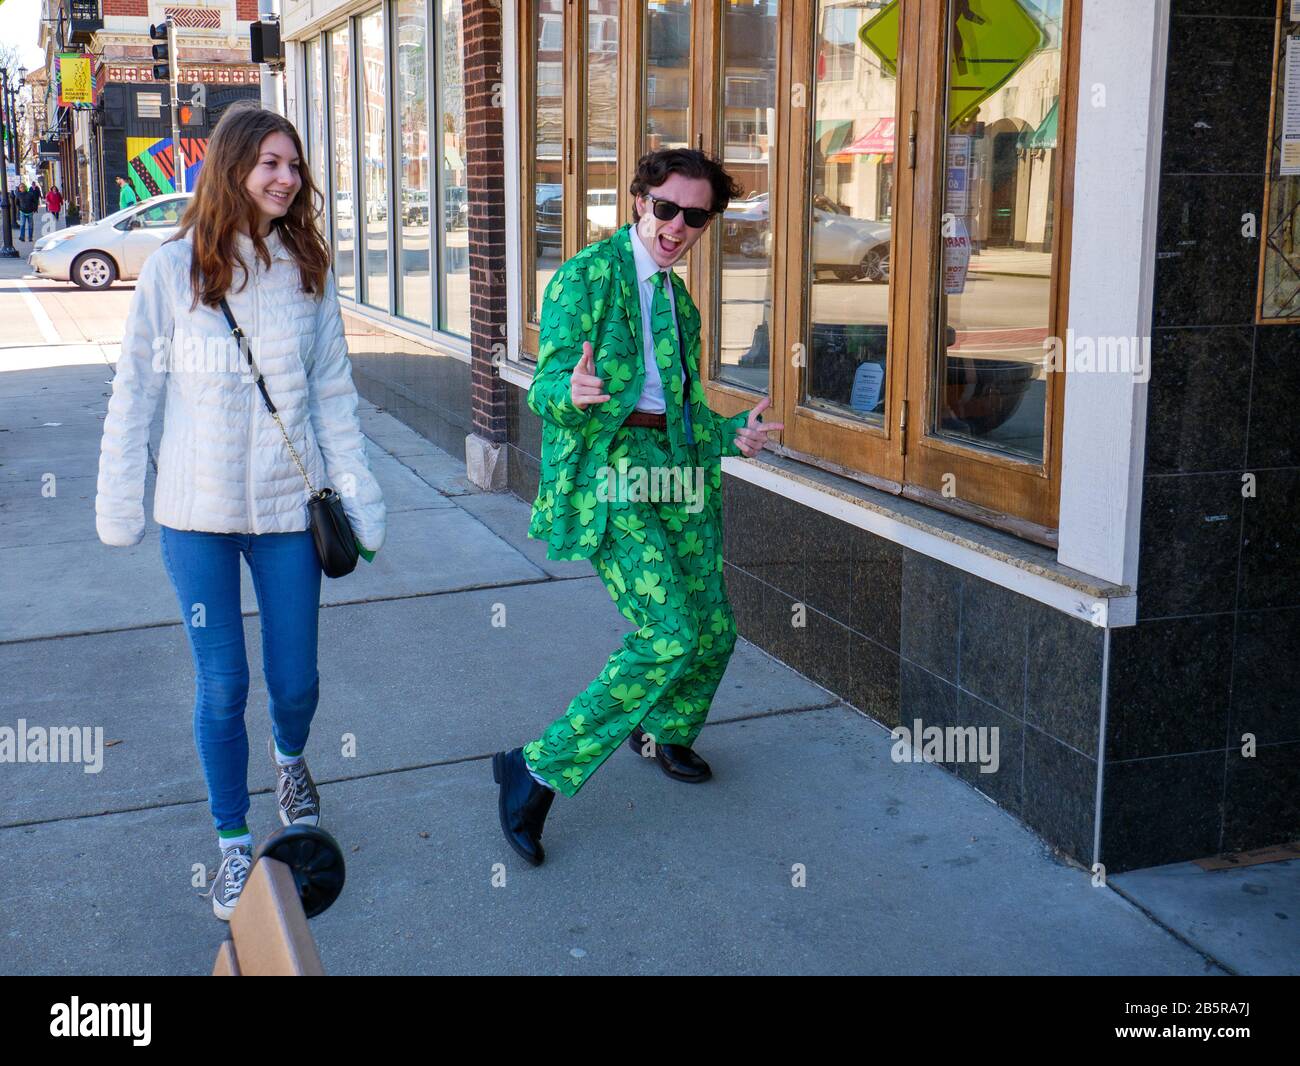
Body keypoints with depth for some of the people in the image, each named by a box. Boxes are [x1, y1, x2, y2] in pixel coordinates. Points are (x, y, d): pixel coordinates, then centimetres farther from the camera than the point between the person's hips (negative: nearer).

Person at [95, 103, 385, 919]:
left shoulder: (308, 271, 2)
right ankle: (234, 842, 25)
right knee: (222, 686, 5)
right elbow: (137, 388, 1)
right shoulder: (174, 269, -4)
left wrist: (358, 497, 2)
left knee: (296, 680, 8)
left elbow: (334, 392, 5)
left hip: (289, 507, 1)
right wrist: (119, 500, 1)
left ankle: (290, 760, 44)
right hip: (197, 513, -1)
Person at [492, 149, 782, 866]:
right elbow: (544, 388, -11)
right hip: (608, 468, -8)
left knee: (713, 633, 9)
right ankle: (538, 770, -9)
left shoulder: (678, 297, 19)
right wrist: (571, 392, -35)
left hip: (675, 469, 8)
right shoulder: (587, 275, -4)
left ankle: (662, 734, 41)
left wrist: (733, 433, 5)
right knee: (670, 632, -20)